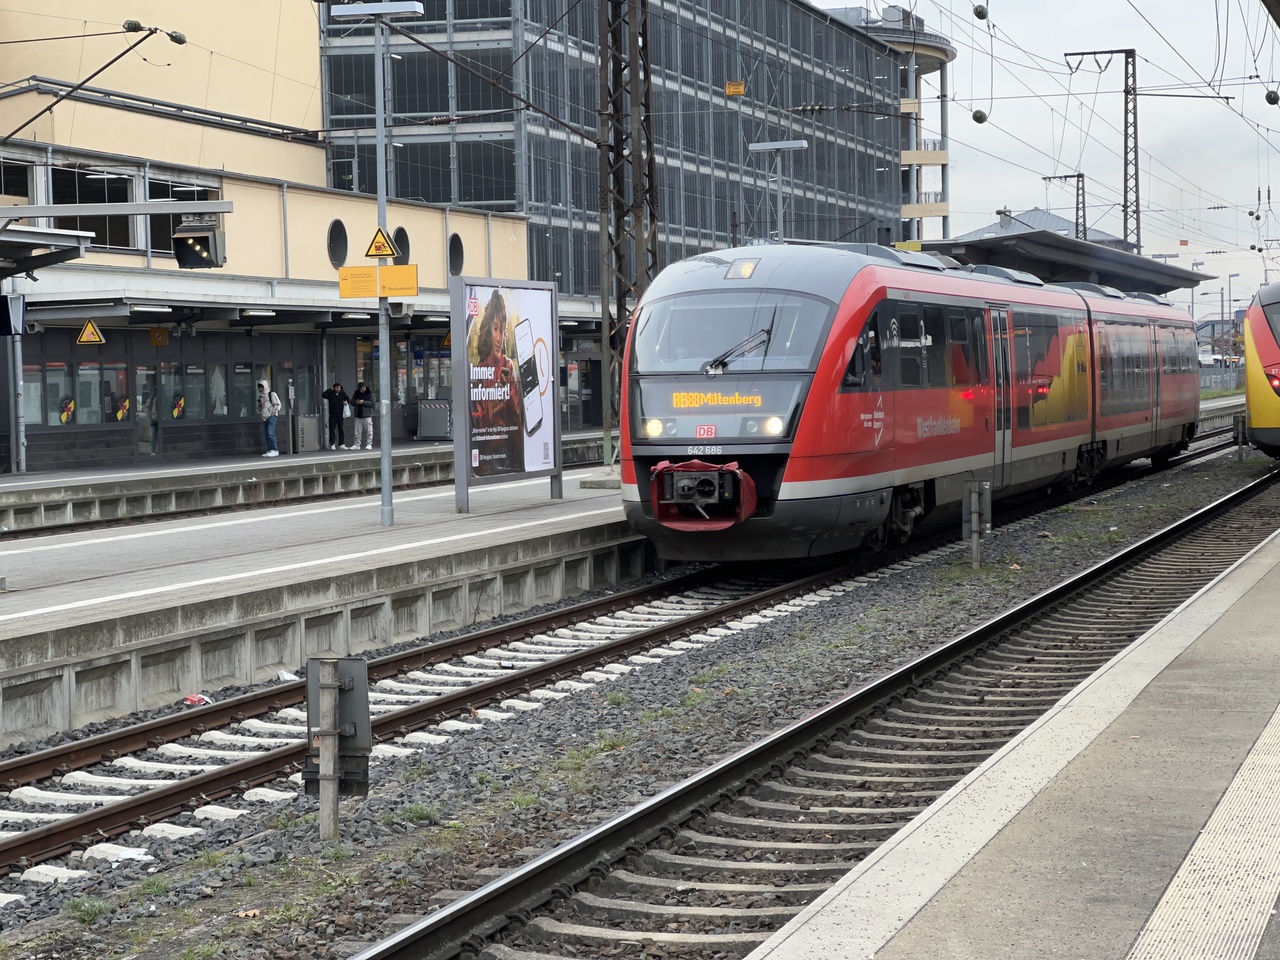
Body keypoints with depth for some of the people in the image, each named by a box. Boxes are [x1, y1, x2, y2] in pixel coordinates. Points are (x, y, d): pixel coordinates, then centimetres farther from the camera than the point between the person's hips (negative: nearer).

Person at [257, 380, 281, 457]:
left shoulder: (272, 394, -3)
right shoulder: (261, 396, 19)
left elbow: (277, 404, -7)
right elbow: (259, 407, 29)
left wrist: (273, 412, -13)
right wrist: (260, 412, 10)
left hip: (271, 416, -8)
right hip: (264, 417, 8)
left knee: (270, 433, -16)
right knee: (266, 434, 4)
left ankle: (275, 450, -15)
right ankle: (269, 450, 7)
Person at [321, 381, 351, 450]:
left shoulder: (342, 393, 5)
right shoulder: (330, 393, -5)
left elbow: (348, 399, 15)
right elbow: (323, 395, -22)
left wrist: (346, 401, -8)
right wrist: (330, 389, -20)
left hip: (340, 414, 3)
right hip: (332, 415, -3)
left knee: (341, 430, 6)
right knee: (332, 430, -2)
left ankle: (341, 444, 11)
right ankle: (332, 445, 1)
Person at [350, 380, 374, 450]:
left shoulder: (369, 393, -4)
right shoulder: (356, 393, 9)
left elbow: (372, 403, -12)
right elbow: (352, 402, 9)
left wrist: (363, 402, -23)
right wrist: (356, 402, -13)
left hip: (367, 415, -4)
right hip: (358, 415, 4)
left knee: (369, 431, -3)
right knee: (357, 431, 6)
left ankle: (369, 444, 4)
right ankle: (357, 444, 11)